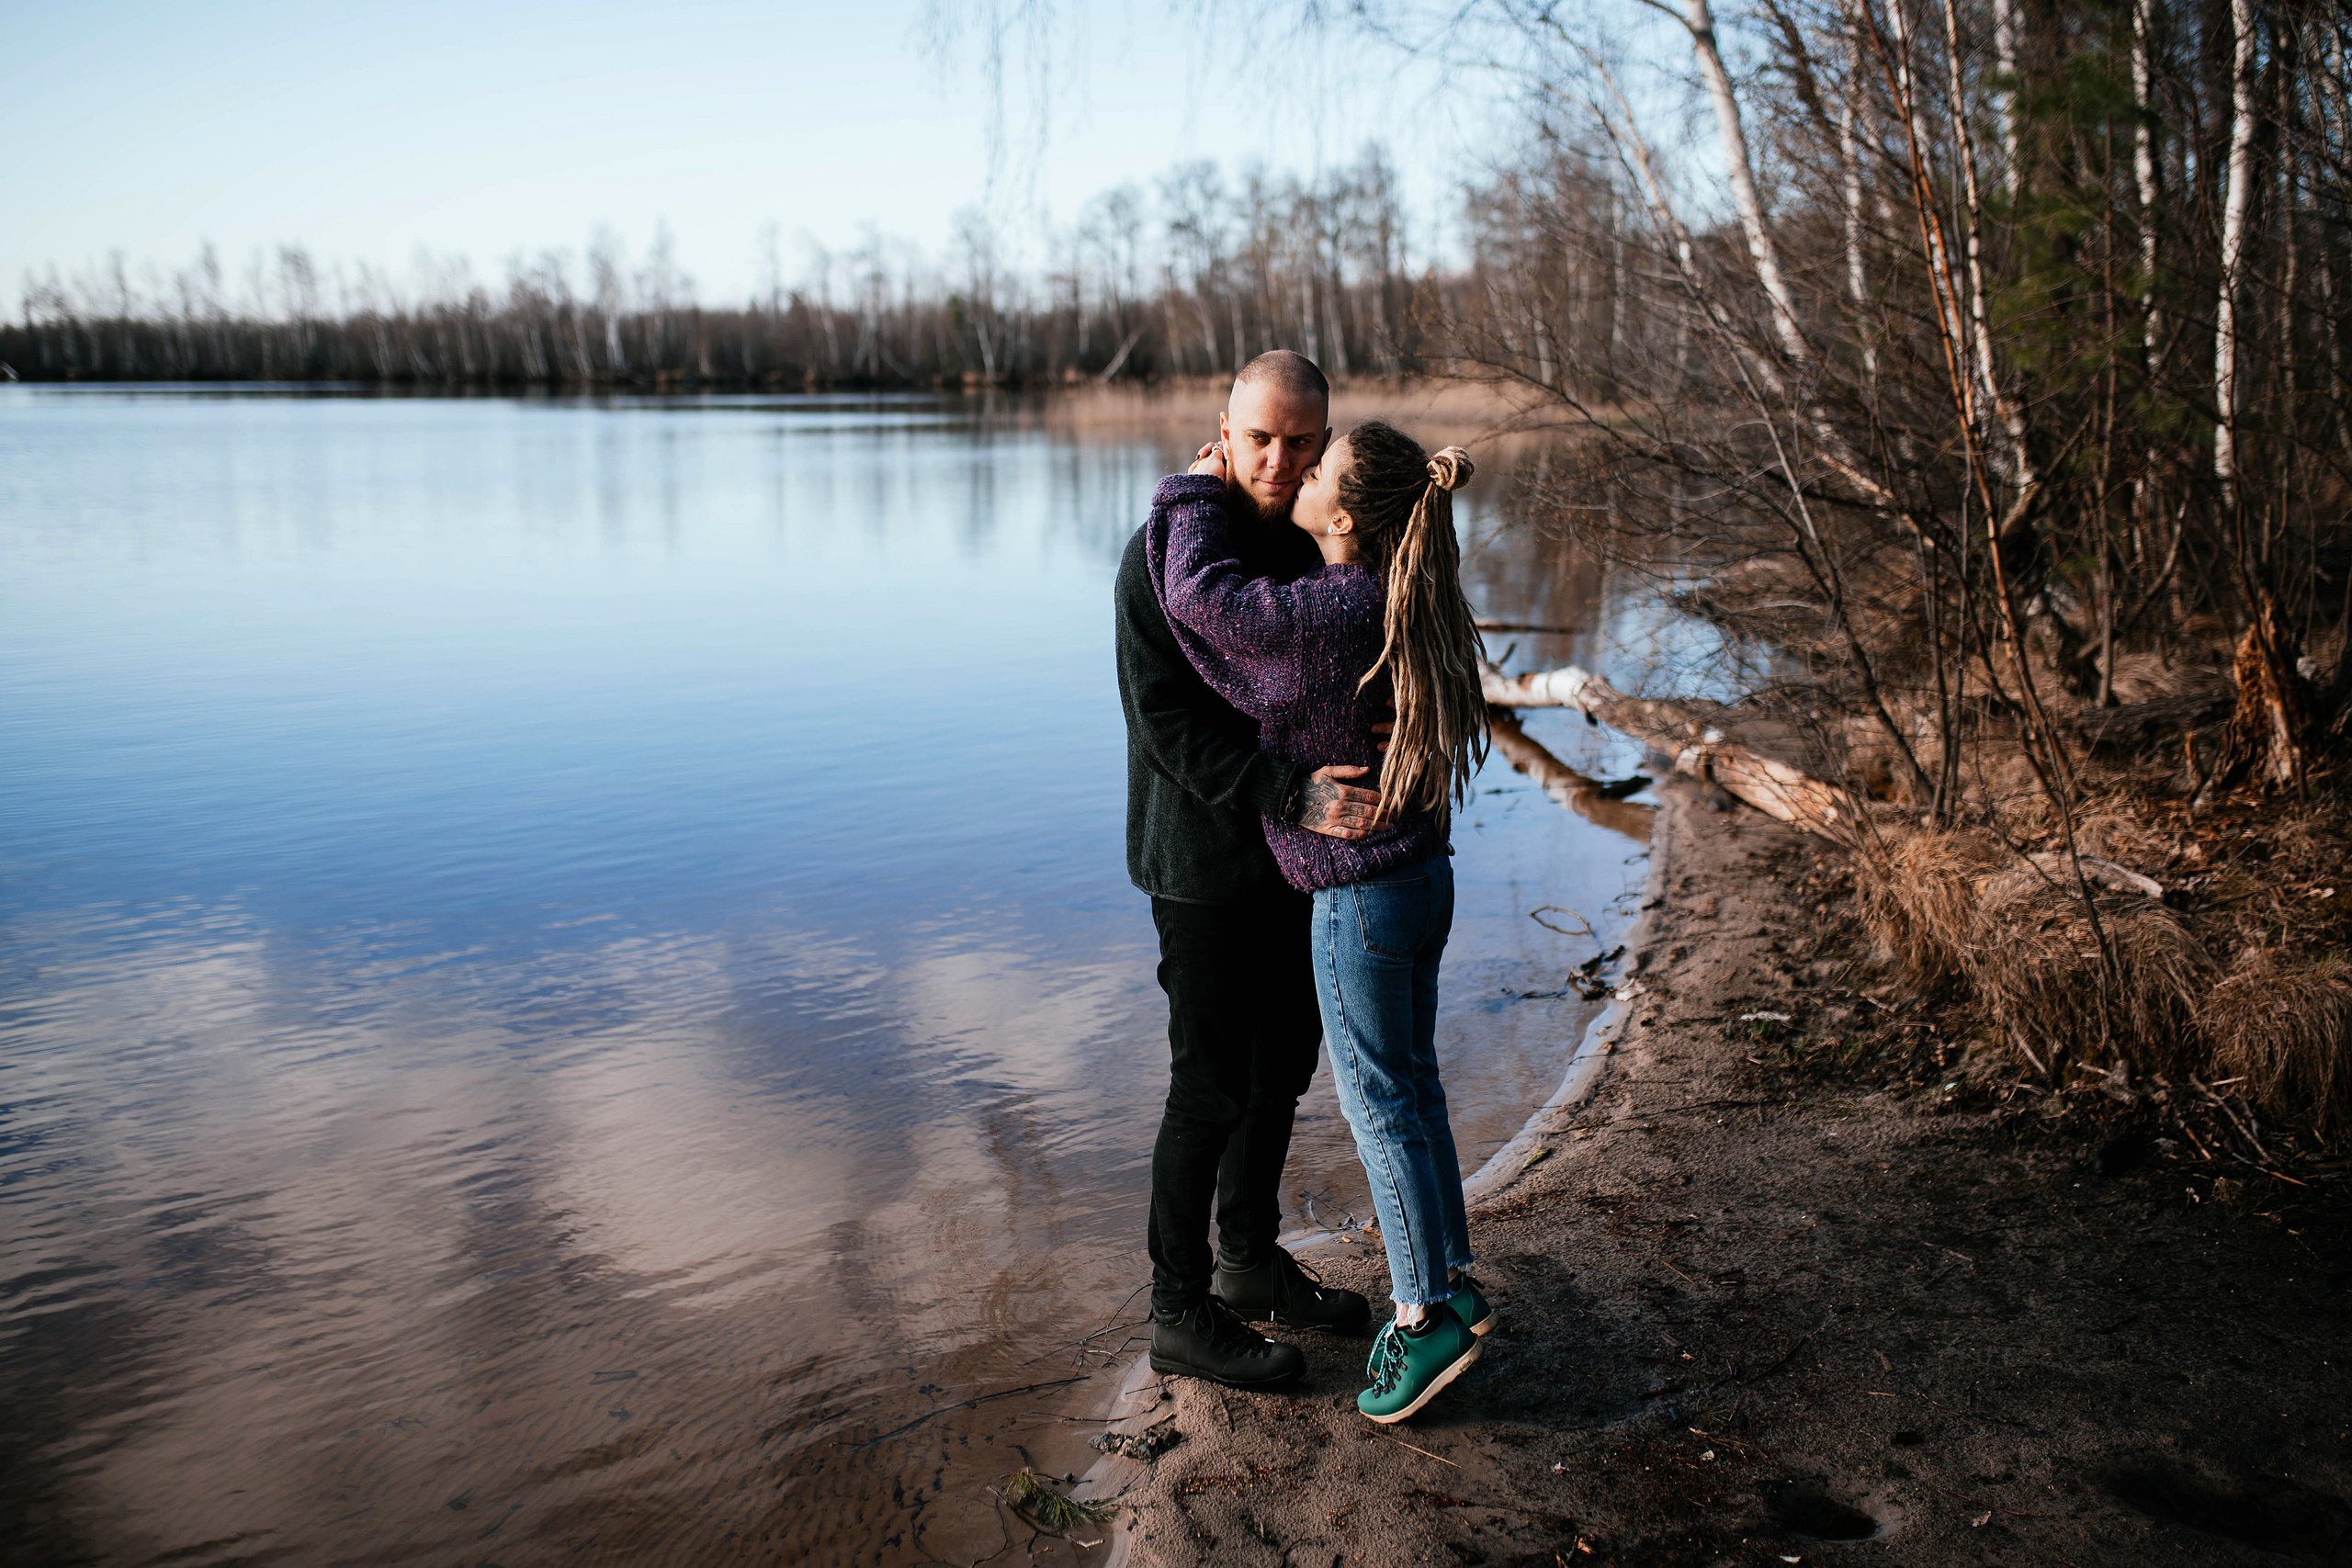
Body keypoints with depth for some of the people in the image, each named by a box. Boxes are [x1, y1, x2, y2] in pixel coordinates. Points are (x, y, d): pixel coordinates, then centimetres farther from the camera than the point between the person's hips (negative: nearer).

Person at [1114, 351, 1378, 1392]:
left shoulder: (1315, 547, 7)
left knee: (1284, 1062, 17)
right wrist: (1295, 794, -33)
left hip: (1292, 852, 8)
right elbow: (1169, 721, -23)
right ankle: (1182, 1314, 15)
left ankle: (1251, 1262, 35)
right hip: (1203, 858, -8)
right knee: (1212, 1085, 0)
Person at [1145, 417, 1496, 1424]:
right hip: (1424, 877, 9)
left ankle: (1426, 1316, 17)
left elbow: (1202, 592, -14)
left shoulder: (1332, 614, -25)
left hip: (1361, 896, -9)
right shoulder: (1406, 599, 2)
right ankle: (1453, 1282, 32)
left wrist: (1204, 490, 2)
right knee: (1410, 1085, 19)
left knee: (1378, 1103, 5)